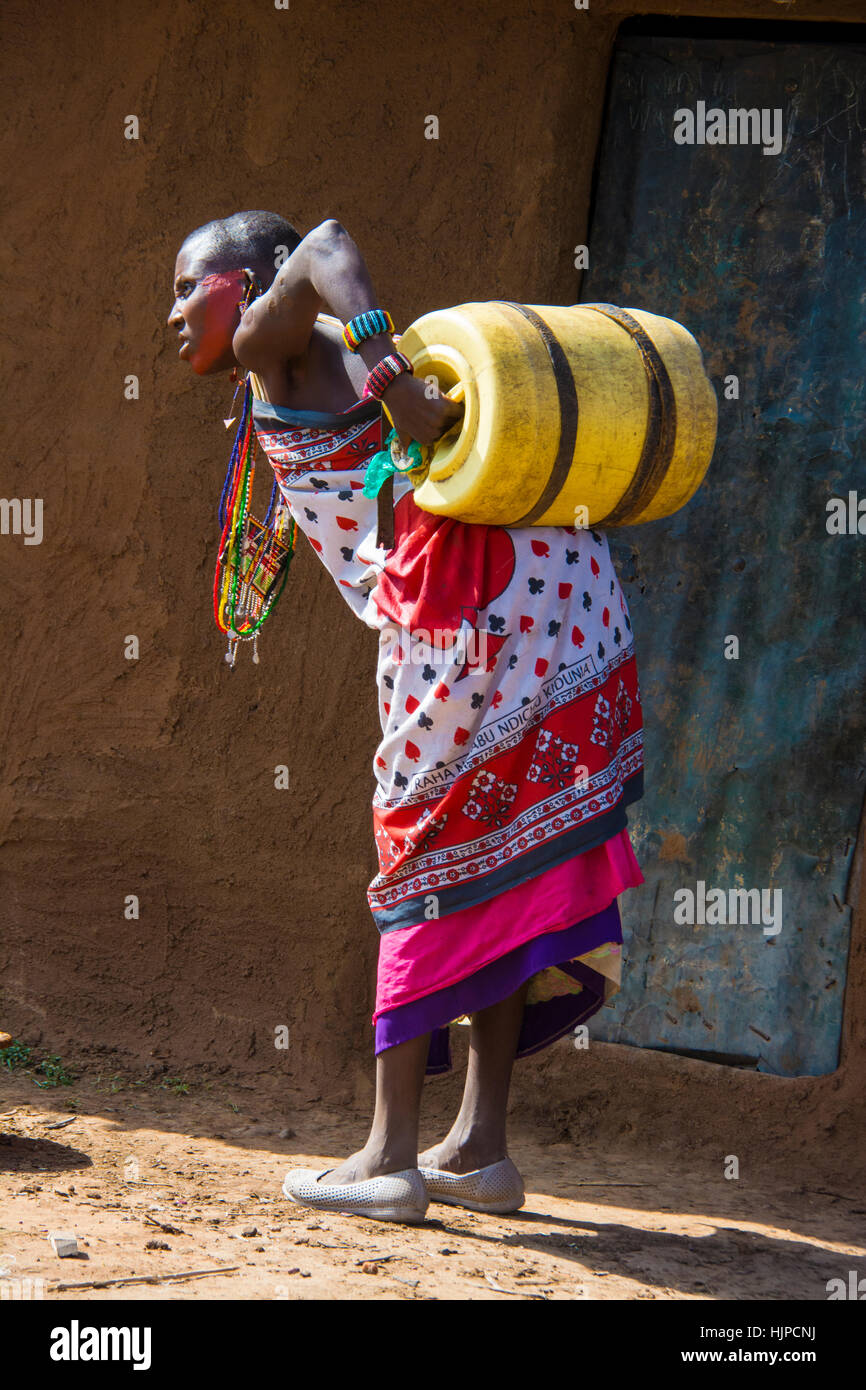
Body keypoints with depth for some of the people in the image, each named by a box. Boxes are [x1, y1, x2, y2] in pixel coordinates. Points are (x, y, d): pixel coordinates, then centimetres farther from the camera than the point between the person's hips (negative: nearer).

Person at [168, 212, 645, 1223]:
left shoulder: (274, 344, 4)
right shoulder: (342, 360, 28)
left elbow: (326, 246, -15)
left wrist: (392, 381, -26)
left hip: (467, 590, -8)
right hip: (549, 580, 8)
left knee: (428, 854, -3)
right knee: (496, 857, 12)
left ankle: (391, 1155, 0)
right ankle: (480, 1144, 15)